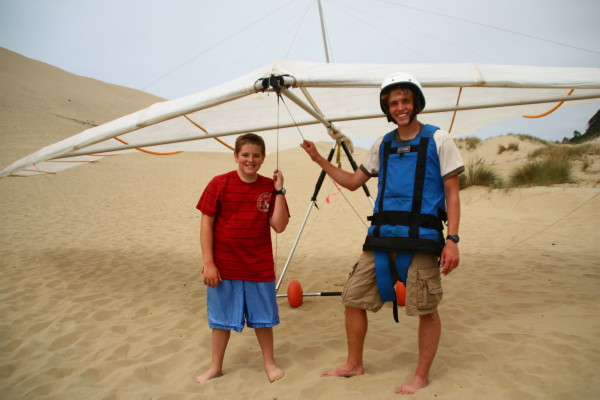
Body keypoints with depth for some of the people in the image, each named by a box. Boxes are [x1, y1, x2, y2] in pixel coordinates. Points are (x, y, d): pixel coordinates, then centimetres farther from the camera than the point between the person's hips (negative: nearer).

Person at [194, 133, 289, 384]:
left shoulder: (269, 187, -3)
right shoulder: (220, 184, -8)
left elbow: (279, 226, -10)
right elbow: (206, 223, -7)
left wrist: (279, 191, -16)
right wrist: (208, 263, -10)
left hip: (260, 267, 1)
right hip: (224, 267, -1)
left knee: (262, 316, 15)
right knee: (221, 318, 14)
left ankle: (269, 362, 35)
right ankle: (215, 367, 32)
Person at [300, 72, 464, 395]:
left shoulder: (438, 139, 1)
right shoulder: (382, 145, 14)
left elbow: (452, 194, -2)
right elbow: (353, 182, 22)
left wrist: (452, 240, -10)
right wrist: (320, 160, 13)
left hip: (421, 238, -4)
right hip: (381, 235, 5)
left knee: (426, 309, 3)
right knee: (353, 299, 7)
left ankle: (421, 375, 24)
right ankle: (354, 364, 27)